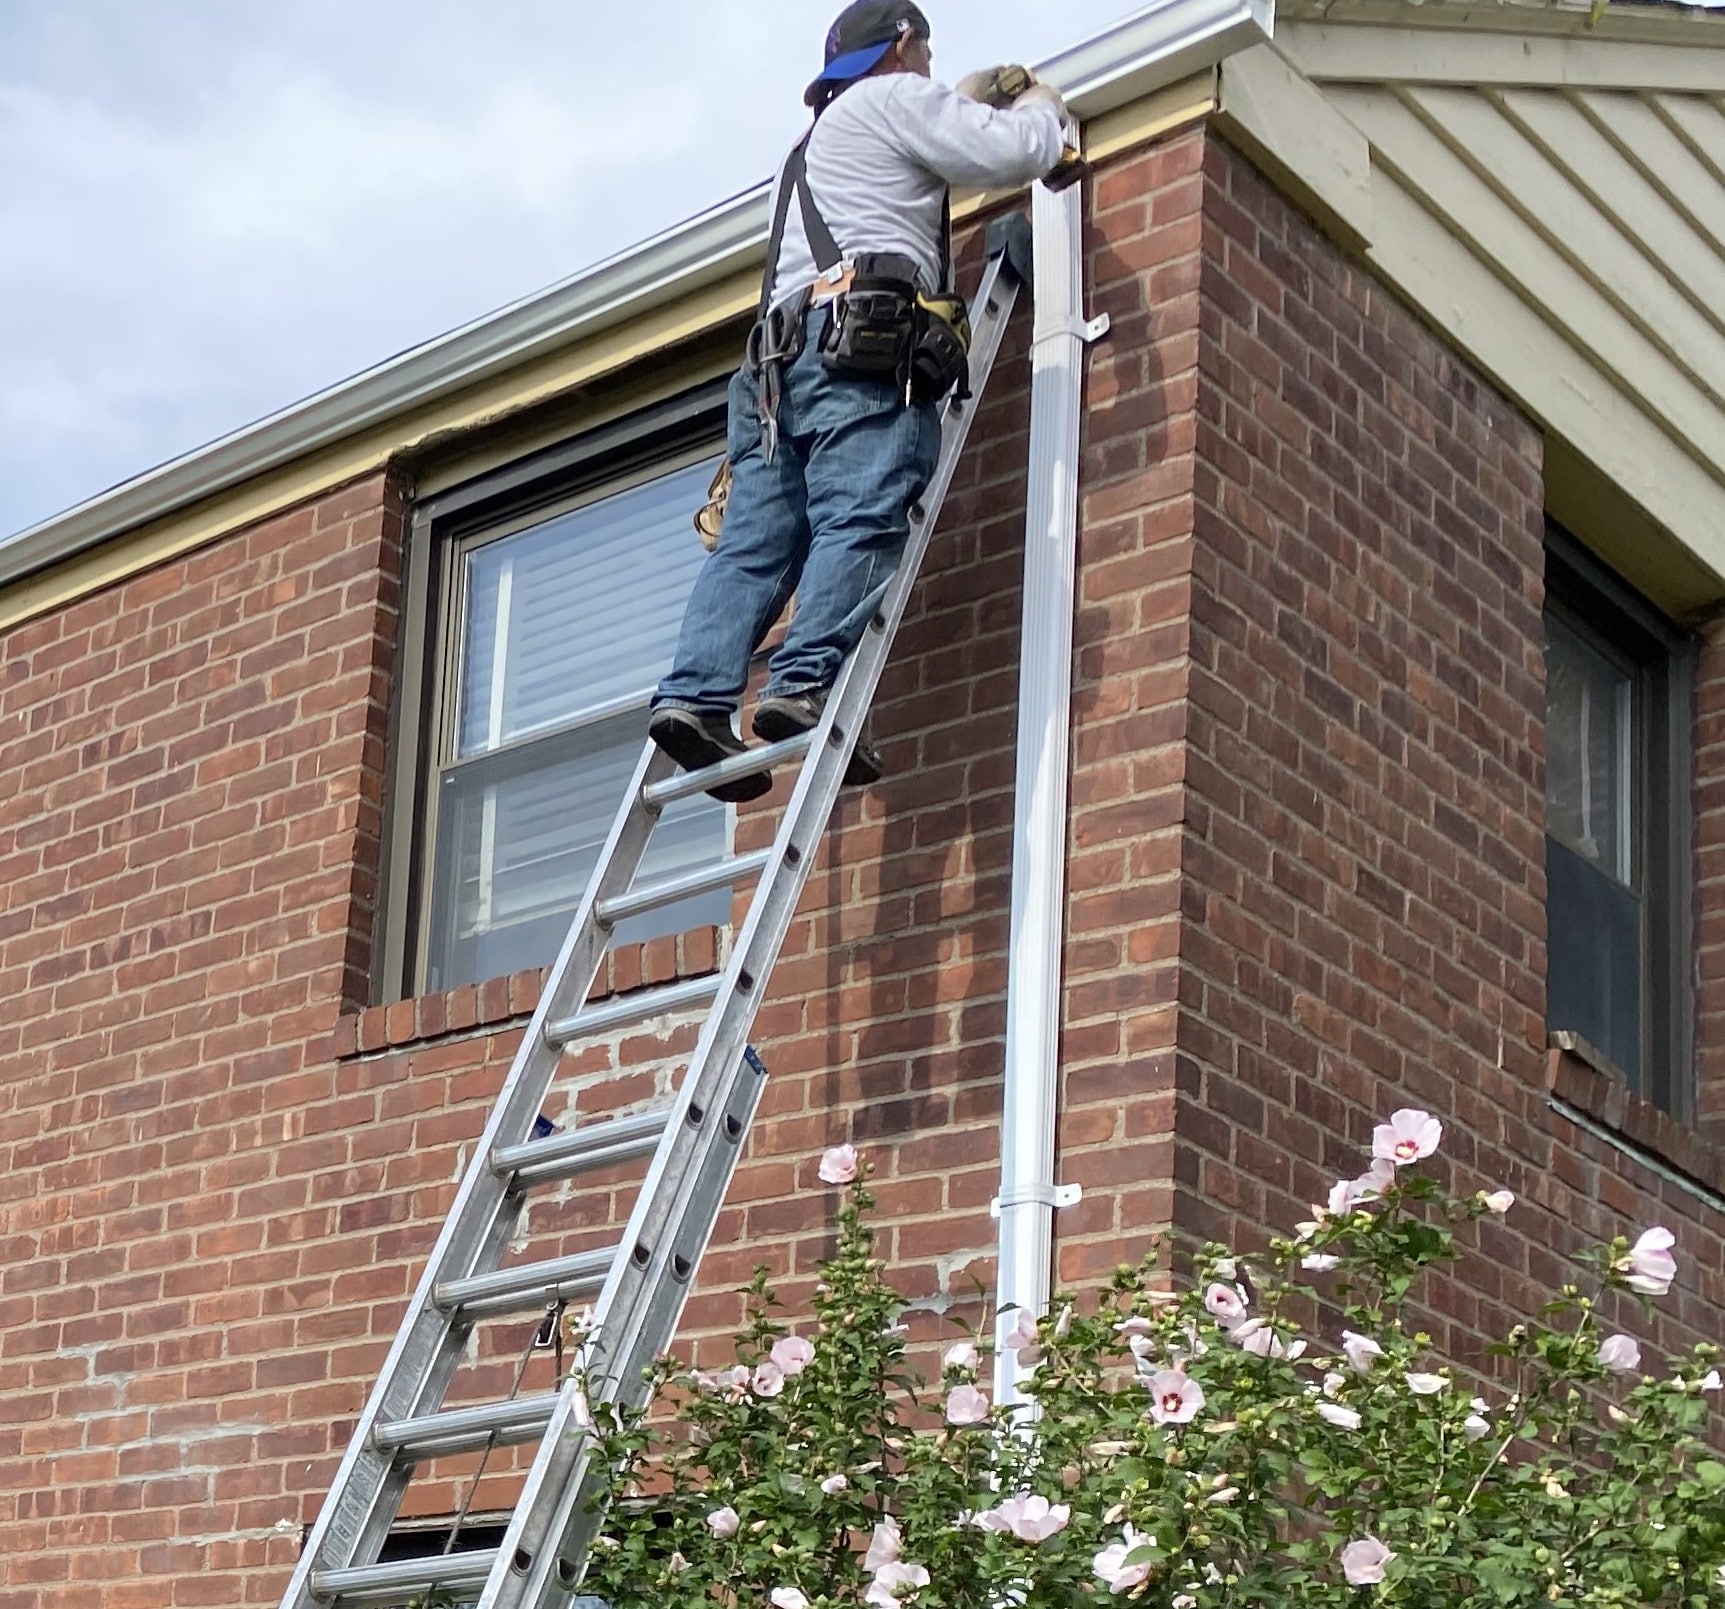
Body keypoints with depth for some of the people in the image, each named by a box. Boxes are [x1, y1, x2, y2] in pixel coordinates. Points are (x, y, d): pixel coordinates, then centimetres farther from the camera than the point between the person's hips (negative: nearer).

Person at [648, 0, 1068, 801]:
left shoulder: (817, 142, 39)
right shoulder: (896, 99, 12)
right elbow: (1014, 153, 3)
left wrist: (969, 100, 60)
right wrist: (1041, 108, 24)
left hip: (779, 352, 8)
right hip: (862, 342, -8)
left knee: (755, 541, -4)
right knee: (860, 522, -20)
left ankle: (695, 694, -20)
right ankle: (805, 684, -38)